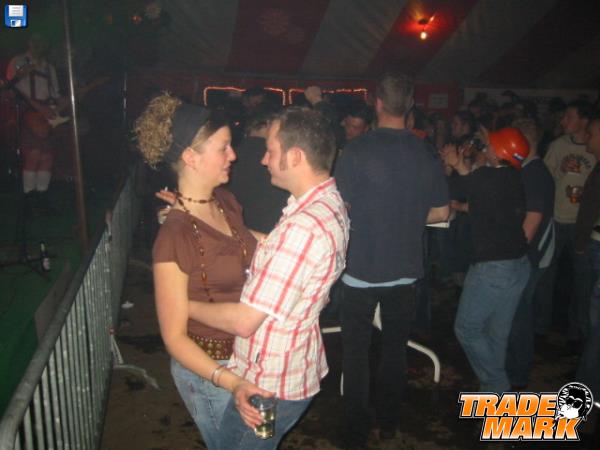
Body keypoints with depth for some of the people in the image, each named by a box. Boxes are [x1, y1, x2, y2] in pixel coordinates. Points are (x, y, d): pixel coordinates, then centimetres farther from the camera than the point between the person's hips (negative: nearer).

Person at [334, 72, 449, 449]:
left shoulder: (356, 151, -15)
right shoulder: (426, 153, -4)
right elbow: (441, 213, 4)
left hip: (361, 269, -3)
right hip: (405, 269, 3)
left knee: (357, 352, 11)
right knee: (396, 348, 19)